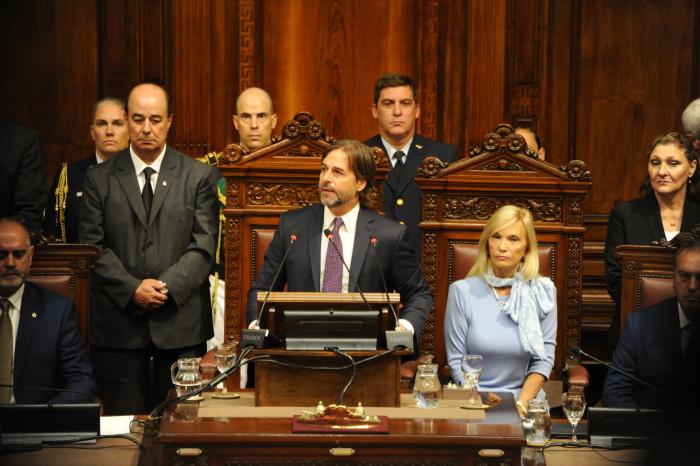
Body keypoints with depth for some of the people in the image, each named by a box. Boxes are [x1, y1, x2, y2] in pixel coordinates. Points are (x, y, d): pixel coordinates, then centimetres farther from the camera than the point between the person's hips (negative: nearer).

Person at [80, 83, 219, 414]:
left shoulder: (198, 176, 7)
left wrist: (168, 287, -13)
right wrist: (132, 289, -11)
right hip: (118, 323, 0)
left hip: (181, 322, 0)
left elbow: (204, 246, 0)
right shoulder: (99, 178, 8)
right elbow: (93, 246, 2)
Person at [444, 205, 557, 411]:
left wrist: (521, 403, -8)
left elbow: (544, 358, 5)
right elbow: (456, 361, 0)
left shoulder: (543, 292, 4)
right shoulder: (462, 291, 0)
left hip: (527, 400, 1)